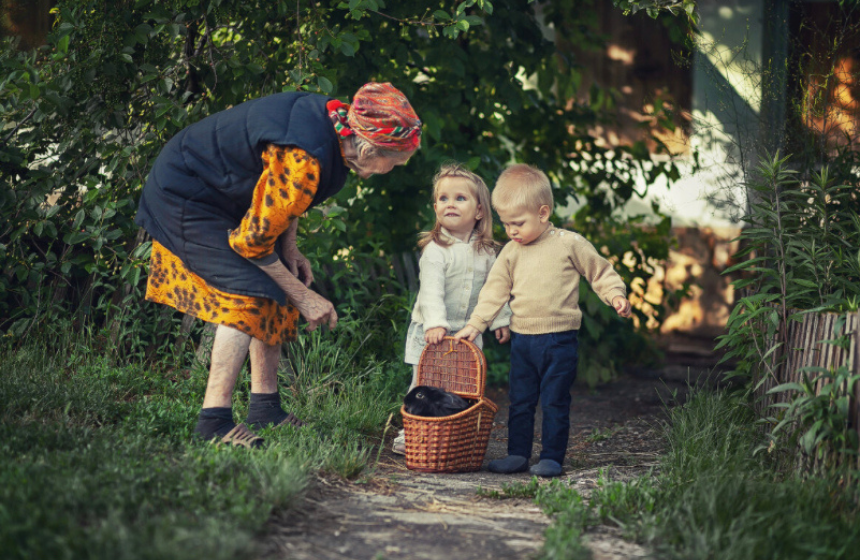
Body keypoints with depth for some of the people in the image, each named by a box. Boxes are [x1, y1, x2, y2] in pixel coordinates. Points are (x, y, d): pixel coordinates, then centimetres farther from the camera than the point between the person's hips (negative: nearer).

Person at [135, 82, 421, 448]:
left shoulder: (333, 118, -7)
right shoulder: (304, 162, -35)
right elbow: (254, 241, -25)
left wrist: (290, 251, 0)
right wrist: (303, 297, -15)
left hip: (224, 195, 10)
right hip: (185, 196, -10)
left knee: (275, 293, 8)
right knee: (249, 297, -18)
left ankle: (264, 407, 12)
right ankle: (214, 419, -17)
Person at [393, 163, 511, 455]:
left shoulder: (486, 252, 5)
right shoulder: (435, 250, -13)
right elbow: (431, 290, -23)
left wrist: (500, 320, 15)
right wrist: (435, 323, -34)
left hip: (468, 333, 4)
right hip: (431, 332, -4)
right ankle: (410, 436, 7)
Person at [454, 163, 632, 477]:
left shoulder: (569, 244, -4)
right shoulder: (511, 253, 7)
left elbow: (600, 272, 5)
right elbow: (494, 291, 10)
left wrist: (616, 296, -10)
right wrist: (475, 325, 4)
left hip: (559, 341, -4)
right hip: (522, 339, 4)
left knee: (555, 402, 1)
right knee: (520, 401, 9)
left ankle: (552, 457, 8)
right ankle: (518, 454, 17)